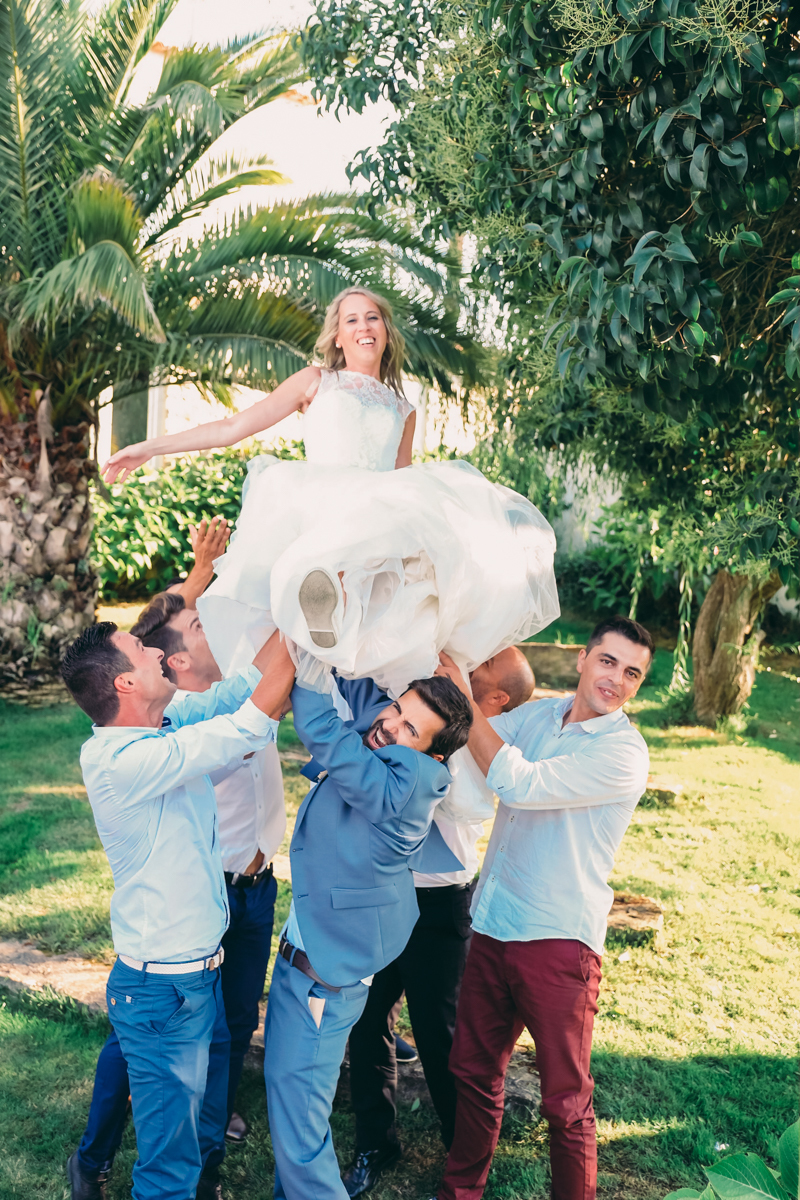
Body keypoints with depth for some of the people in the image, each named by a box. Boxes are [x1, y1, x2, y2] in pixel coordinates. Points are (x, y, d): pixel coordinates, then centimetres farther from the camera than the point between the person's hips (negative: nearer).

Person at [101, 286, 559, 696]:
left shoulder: (402, 412, 28)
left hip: (381, 531, 2)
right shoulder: (317, 383, 22)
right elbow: (232, 428, 19)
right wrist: (149, 448, 15)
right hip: (317, 513, -2)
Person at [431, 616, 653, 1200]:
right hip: (493, 925, 6)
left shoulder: (625, 753, -15)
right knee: (474, 1070, 20)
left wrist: (464, 697, -20)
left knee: (565, 1099, 7)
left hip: (558, 939, -6)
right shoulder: (537, 714, 5)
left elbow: (520, 784, -23)